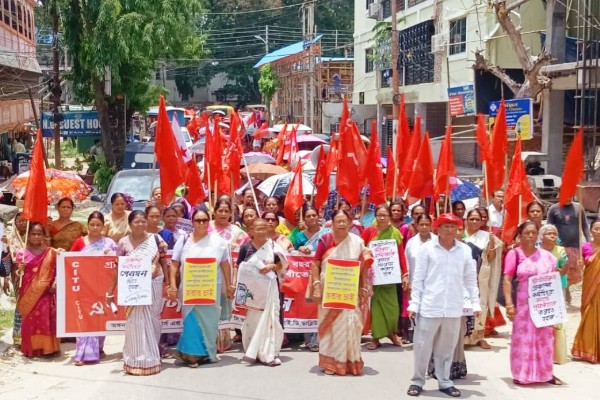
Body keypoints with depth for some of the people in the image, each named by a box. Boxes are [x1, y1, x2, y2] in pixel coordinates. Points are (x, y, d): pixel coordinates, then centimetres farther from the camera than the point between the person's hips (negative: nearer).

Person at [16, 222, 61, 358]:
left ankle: (47, 347, 0)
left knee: (46, 318, -6)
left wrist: (56, 283, -11)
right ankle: (31, 348, 9)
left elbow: (58, 270, 5)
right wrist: (19, 270, -13)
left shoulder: (51, 252, 3)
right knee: (29, 320, 1)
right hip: (28, 293, 1)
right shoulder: (22, 253, 4)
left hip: (45, 292, -1)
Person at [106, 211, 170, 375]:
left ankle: (151, 357, 24)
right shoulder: (123, 243, -2)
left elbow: (165, 262, 5)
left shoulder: (156, 239, 0)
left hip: (154, 286, 1)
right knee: (138, 322, 0)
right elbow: (118, 269, 2)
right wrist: (111, 291, 3)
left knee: (152, 321, 10)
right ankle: (137, 360, 10)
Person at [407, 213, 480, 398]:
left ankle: (444, 382, 24)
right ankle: (417, 381, 17)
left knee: (447, 348, 11)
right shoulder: (427, 248, -3)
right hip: (429, 307, -2)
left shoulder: (465, 250, 4)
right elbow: (418, 278, -2)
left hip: (454, 308, 2)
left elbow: (471, 279, 10)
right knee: (422, 346, 4)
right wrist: (414, 303, -4)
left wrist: (475, 303, 6)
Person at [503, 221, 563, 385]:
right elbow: (507, 280, -9)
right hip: (523, 303, -4)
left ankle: (546, 373, 21)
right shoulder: (514, 254, -6)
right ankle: (521, 374, 12)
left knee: (545, 337, 10)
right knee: (523, 337, 2)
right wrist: (509, 304, -17)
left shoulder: (546, 255, 6)